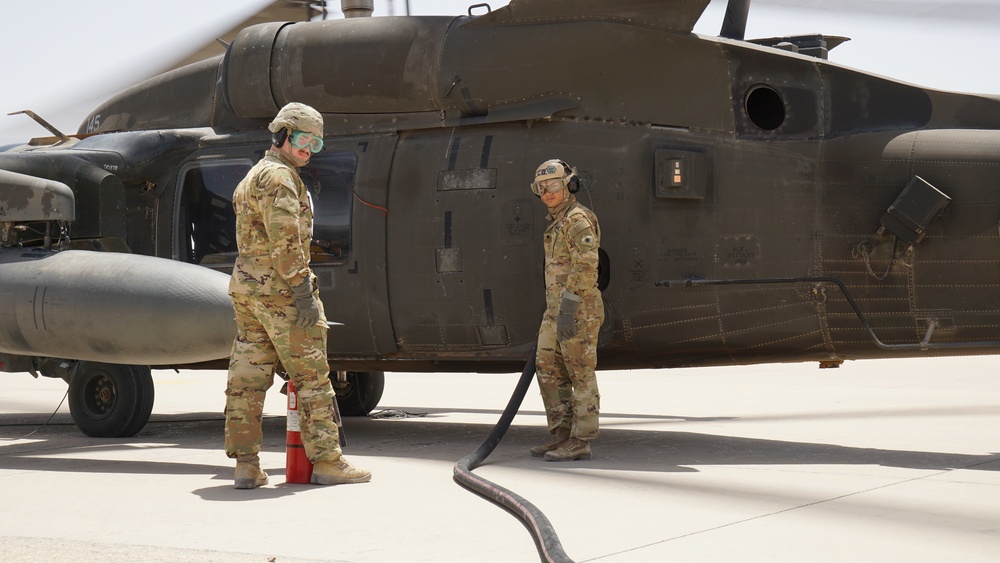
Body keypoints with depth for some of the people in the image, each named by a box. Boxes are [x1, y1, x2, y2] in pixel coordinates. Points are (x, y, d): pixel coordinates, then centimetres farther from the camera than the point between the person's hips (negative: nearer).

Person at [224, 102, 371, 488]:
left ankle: (246, 465, 4)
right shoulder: (278, 175, -11)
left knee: (248, 377, 5)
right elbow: (285, 240, -20)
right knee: (311, 375, -4)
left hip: (246, 285, 10)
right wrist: (303, 290, -21)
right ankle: (326, 462, -2)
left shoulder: (252, 178, 22)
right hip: (279, 288, -10)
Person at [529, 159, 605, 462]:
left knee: (581, 375, -4)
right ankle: (563, 434, 15)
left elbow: (586, 268, -21)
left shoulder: (578, 220, -13)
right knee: (548, 370, 10)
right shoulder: (557, 222, 18)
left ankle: (580, 442, 0)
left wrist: (567, 310, -25)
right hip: (556, 311, 10)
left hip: (577, 311, -10)